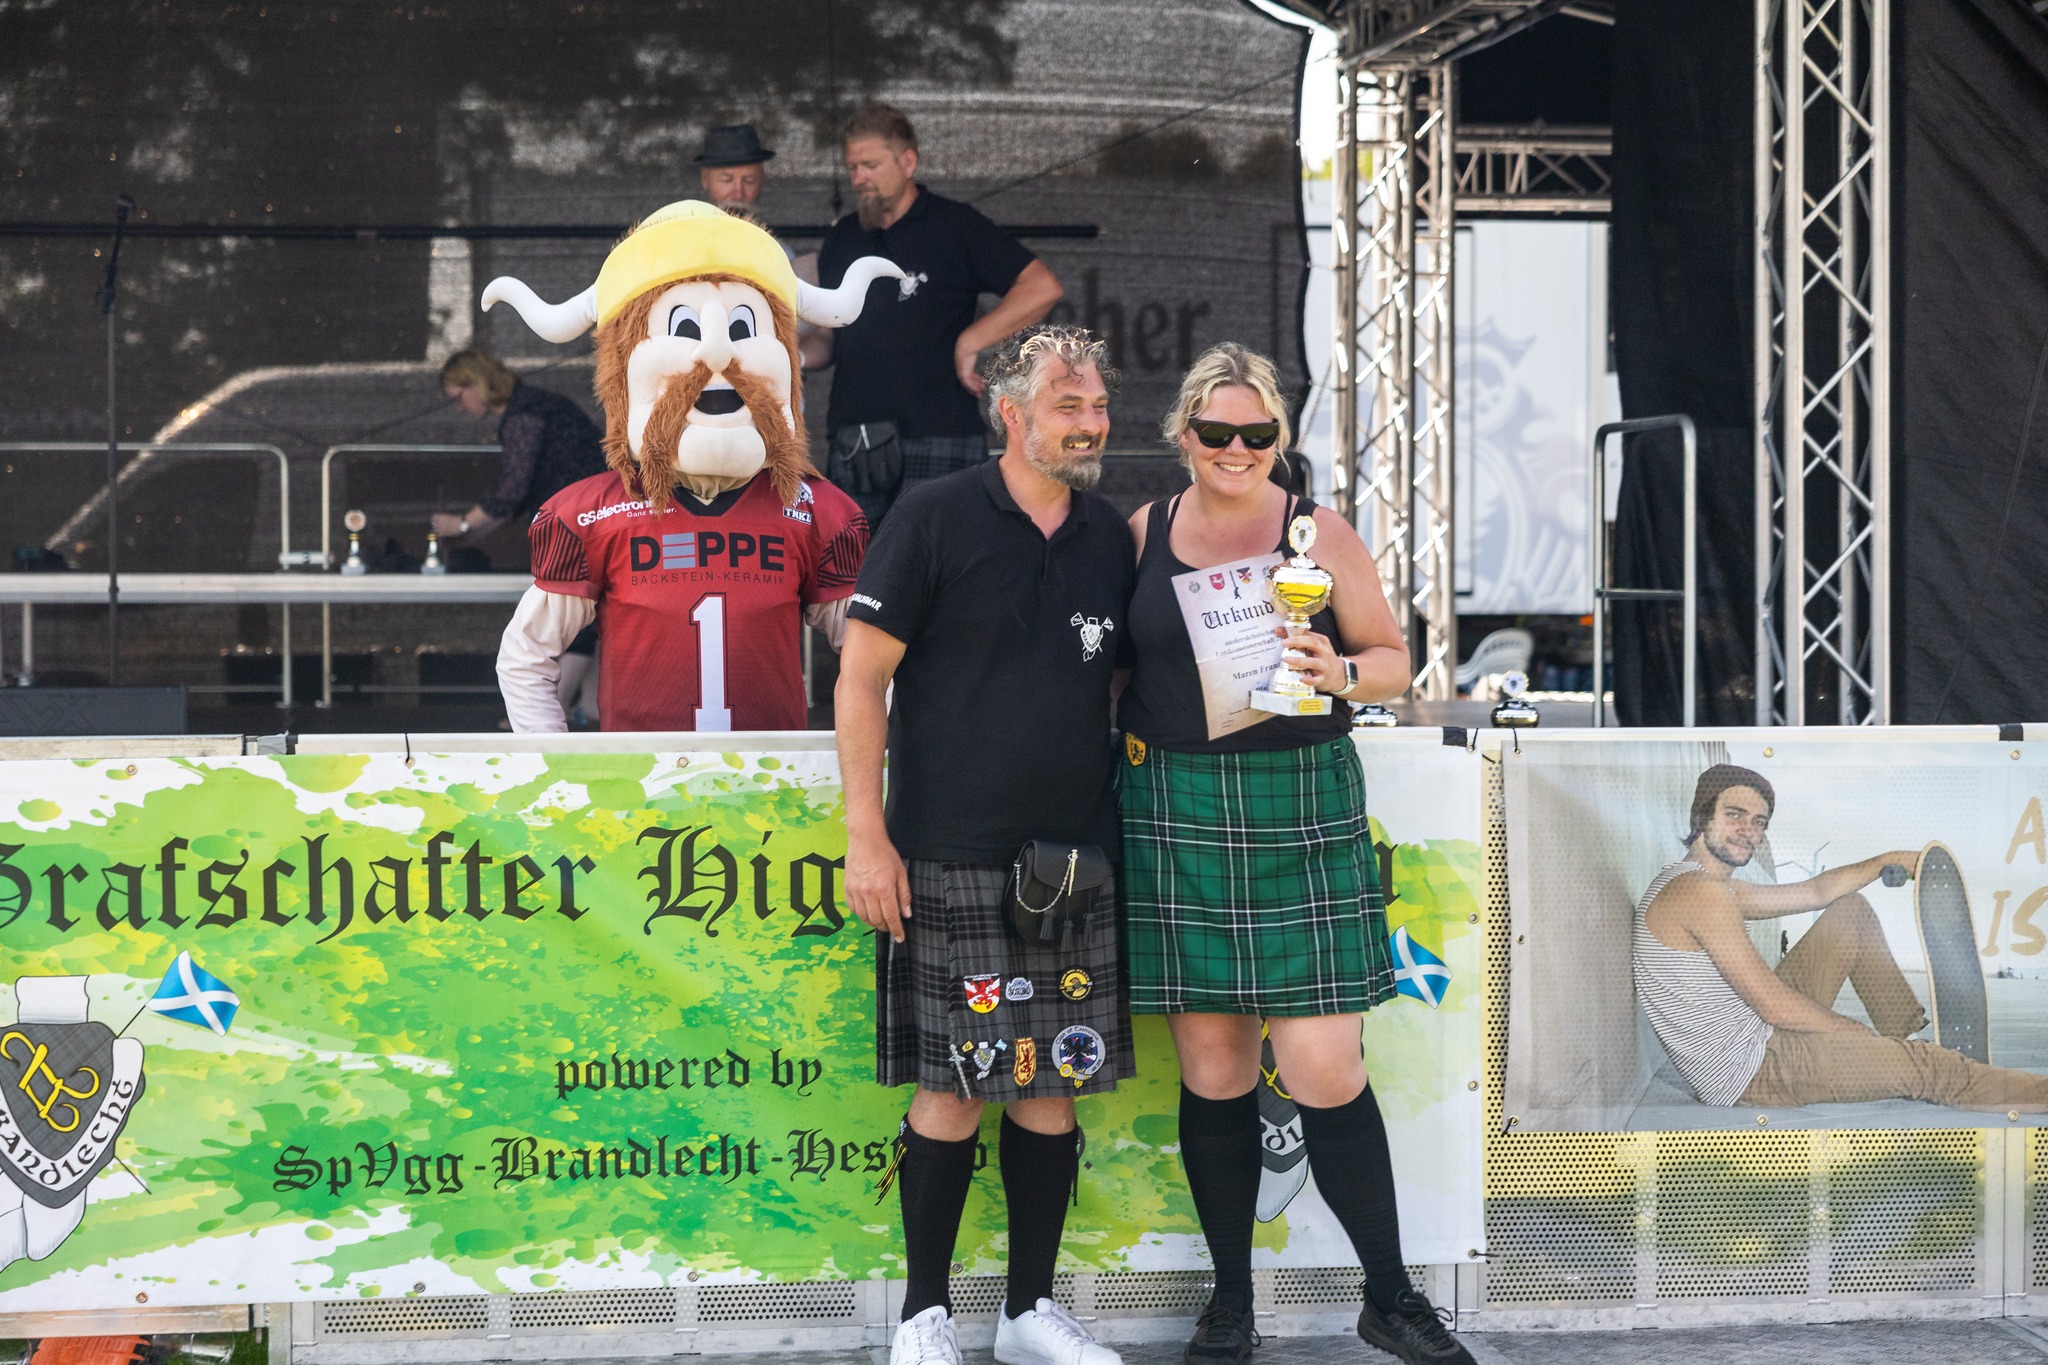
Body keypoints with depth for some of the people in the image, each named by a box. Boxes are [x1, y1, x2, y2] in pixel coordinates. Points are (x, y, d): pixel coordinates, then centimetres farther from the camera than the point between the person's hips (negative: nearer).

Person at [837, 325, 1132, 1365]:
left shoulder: (1111, 538, 12)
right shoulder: (935, 519, -3)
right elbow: (862, 675, -5)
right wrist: (867, 836, -10)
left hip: (1076, 855, 5)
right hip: (951, 860, -5)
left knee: (1055, 1085, 7)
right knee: (952, 1087, -3)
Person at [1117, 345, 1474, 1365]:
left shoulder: (1319, 532, 5)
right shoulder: (1143, 533, 9)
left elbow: (1394, 659, 8)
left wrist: (1341, 672, -12)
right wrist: (1121, 740, 2)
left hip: (1302, 812, -2)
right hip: (1177, 816, 2)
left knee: (1324, 1069, -5)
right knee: (1211, 1066, 5)